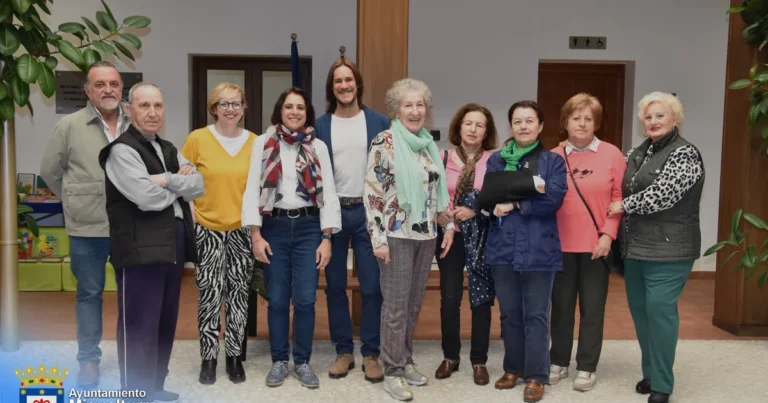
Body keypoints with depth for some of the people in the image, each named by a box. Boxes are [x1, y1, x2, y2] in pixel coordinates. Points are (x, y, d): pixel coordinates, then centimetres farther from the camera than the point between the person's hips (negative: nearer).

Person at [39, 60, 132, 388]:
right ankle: (89, 359, 23)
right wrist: (77, 201, 7)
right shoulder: (69, 125, -3)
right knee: (89, 293, 10)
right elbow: (50, 171, 6)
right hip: (87, 228, -1)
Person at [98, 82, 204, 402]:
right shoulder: (122, 150, -8)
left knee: (165, 322, 15)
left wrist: (168, 180, -12)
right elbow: (147, 197, -19)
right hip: (141, 248, -8)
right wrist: (180, 187, -2)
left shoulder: (168, 150, 18)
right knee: (140, 326, -3)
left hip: (173, 244, 8)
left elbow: (198, 186, 5)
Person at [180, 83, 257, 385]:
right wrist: (190, 211, -7)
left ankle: (234, 355, 22)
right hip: (207, 229, -1)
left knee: (238, 293, 8)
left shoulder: (254, 142, 1)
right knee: (210, 294, 1)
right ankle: (208, 357, 16)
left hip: (243, 229, 2)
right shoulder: (197, 138, -3)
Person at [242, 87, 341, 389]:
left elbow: (329, 194, 3)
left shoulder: (318, 147, 5)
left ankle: (302, 362, 16)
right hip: (274, 227, 0)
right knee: (277, 299, 5)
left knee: (305, 299, 0)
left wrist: (327, 238, -4)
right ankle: (279, 361, 19)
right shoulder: (263, 143, 3)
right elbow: (252, 190, 0)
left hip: (308, 227, 0)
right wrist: (256, 235, -8)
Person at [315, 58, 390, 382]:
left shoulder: (379, 122, 2)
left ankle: (370, 353, 15)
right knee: (335, 286, 9)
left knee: (372, 286, 2)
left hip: (368, 212, -1)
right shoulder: (319, 125, 4)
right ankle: (344, 351, 22)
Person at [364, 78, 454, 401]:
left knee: (414, 304, 13)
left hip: (426, 234, 6)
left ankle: (406, 361, 27)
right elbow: (372, 193, -12)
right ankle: (392, 372, 12)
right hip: (396, 234, -6)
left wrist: (449, 224, 12)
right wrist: (377, 238, -15)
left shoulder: (429, 144, 11)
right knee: (396, 306, 0)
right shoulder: (384, 142, -9)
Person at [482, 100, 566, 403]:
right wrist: (528, 193, -15)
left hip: (538, 248, -3)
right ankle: (513, 367, 26)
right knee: (509, 313, 12)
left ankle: (536, 376, 10)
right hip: (503, 246, 3)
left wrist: (513, 203, -14)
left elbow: (554, 198, -11)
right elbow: (487, 197, 0)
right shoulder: (496, 160, 11)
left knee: (536, 315, 2)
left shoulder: (553, 161, 3)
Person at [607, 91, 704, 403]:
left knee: (659, 310, -6)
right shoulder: (637, 153, 12)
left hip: (668, 249, -7)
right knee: (639, 310, 12)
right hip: (635, 247, 7)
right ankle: (651, 372, 28)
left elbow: (661, 195, -21)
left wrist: (624, 206, -9)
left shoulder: (685, 154, -10)